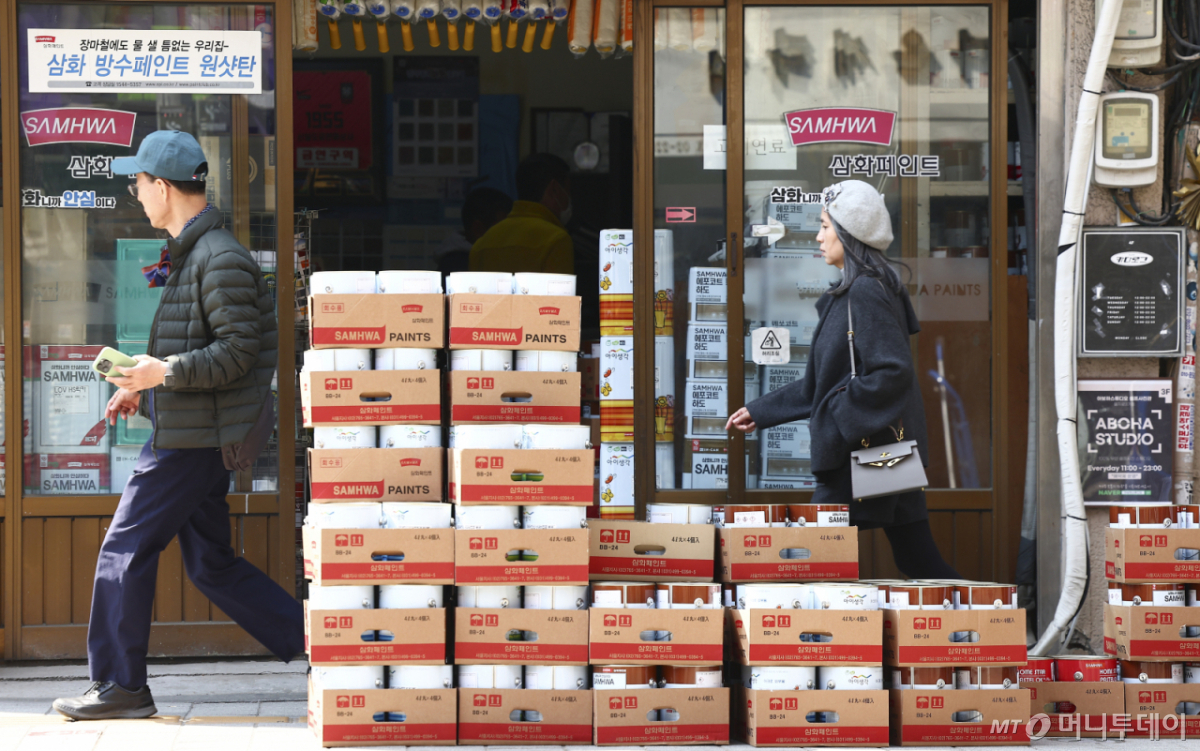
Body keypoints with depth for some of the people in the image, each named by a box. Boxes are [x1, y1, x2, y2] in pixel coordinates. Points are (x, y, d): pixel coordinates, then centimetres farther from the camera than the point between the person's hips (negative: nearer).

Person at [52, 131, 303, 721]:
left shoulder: (220, 260, -16)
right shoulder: (188, 255, 16)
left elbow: (237, 350, -21)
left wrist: (163, 372, -23)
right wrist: (142, 386, 16)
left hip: (197, 437, -10)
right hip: (188, 431, 10)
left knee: (126, 548, -5)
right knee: (211, 564, 12)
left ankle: (119, 687, 3)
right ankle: (316, 642, 14)